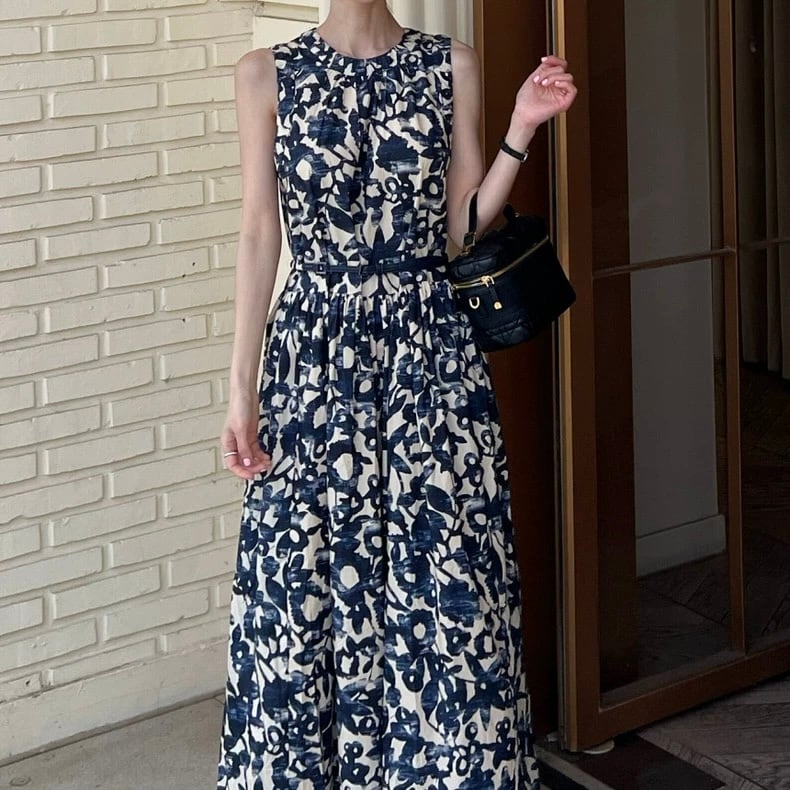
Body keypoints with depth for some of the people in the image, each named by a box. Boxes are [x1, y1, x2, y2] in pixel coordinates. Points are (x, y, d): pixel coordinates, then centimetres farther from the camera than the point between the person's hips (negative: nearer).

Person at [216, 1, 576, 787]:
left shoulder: (453, 67, 5)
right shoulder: (268, 73, 2)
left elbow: (463, 227, 5)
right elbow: (260, 234, 1)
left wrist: (520, 131, -6)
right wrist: (242, 387, -3)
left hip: (431, 346, 1)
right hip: (315, 348, -1)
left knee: (442, 573, 2)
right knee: (303, 580, 3)